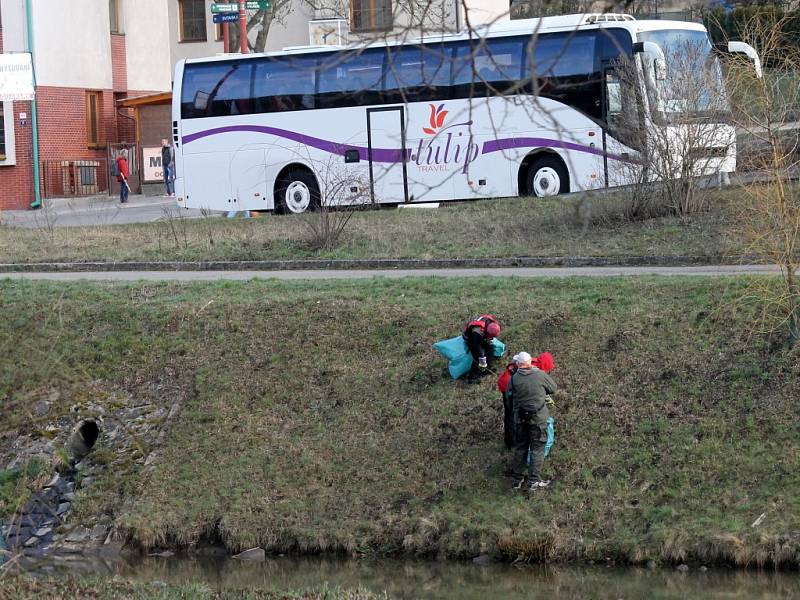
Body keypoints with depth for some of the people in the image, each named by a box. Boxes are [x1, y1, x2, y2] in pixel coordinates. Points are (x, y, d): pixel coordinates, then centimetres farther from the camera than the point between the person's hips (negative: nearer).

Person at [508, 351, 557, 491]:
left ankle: (516, 480, 20)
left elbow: (510, 396, -1)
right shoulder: (540, 375, -11)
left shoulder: (514, 378, -9)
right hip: (538, 417, -2)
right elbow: (553, 388, 2)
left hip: (520, 418, 2)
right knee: (537, 448, 6)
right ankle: (534, 481, 3)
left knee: (520, 448, 15)